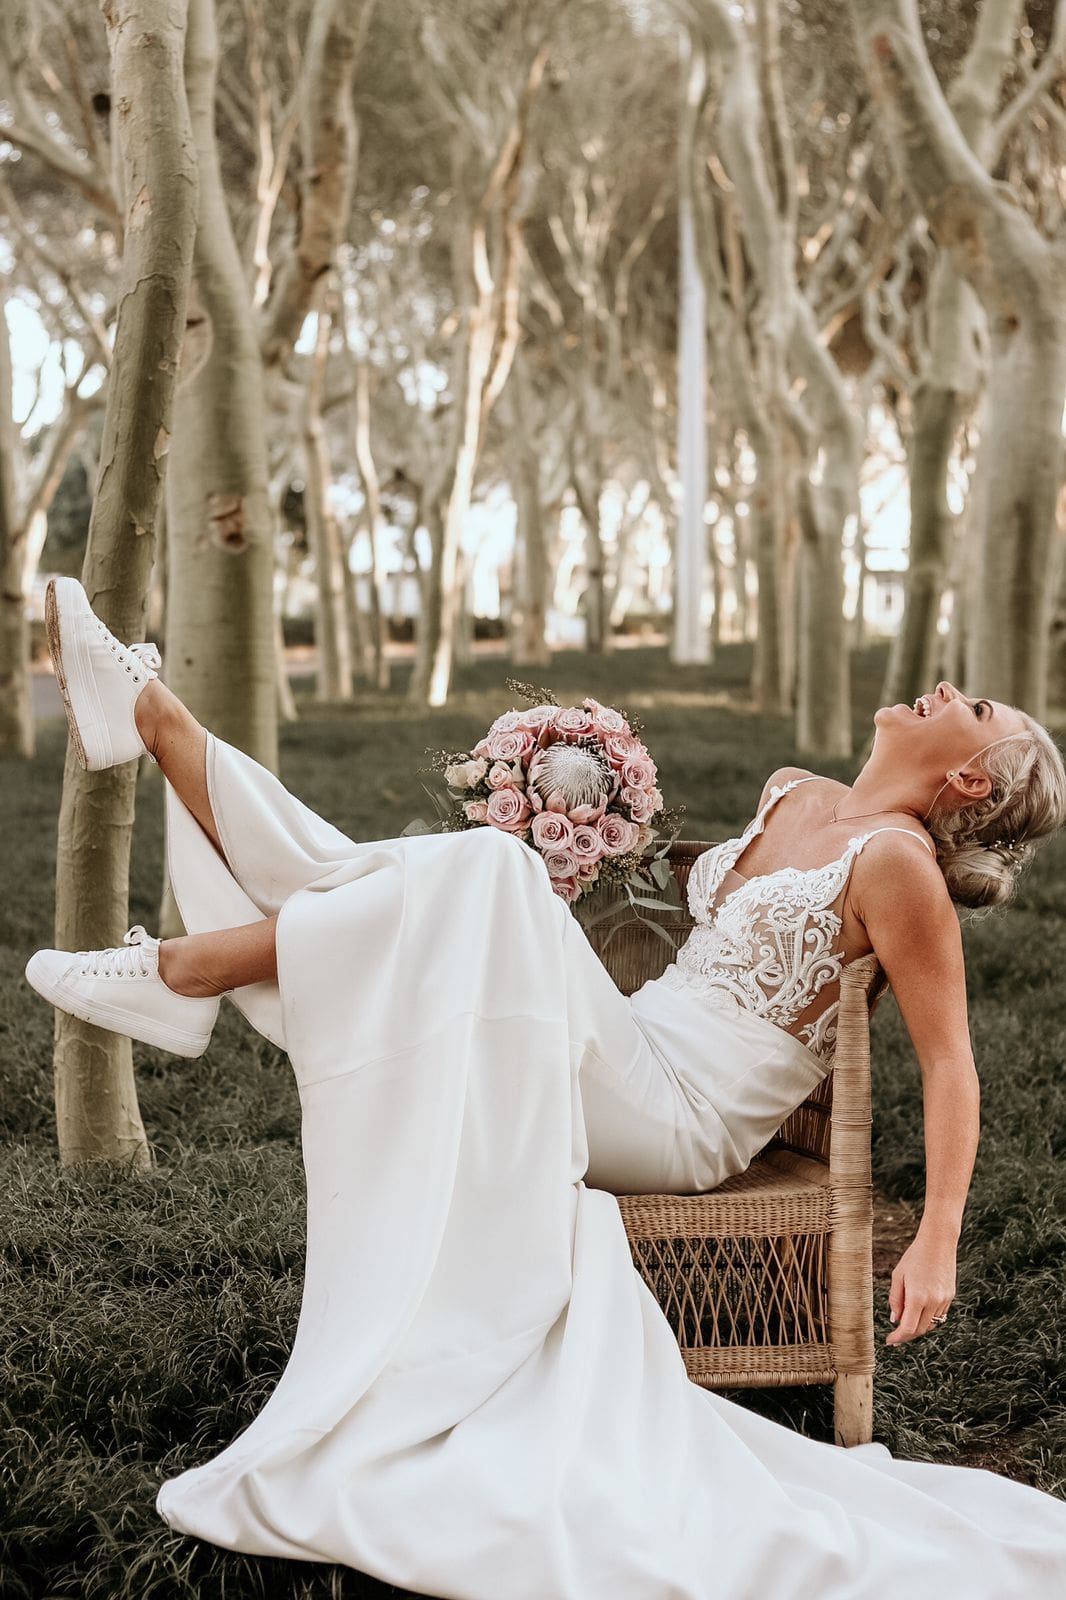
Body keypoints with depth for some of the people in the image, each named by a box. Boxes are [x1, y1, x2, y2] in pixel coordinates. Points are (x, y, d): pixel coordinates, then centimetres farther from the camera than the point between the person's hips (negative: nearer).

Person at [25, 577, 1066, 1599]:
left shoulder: (897, 859, -9)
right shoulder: (793, 797, 15)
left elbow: (951, 1062, -12)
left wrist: (936, 1242, -22)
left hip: (683, 1116, -8)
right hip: (633, 1065, 8)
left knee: (478, 870, -25)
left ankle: (184, 969, -16)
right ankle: (148, 714, 4)